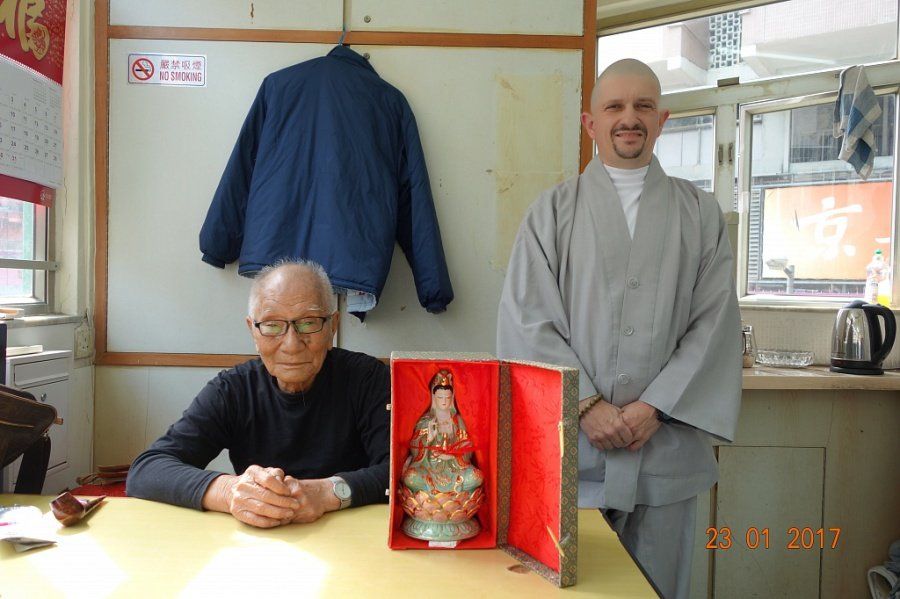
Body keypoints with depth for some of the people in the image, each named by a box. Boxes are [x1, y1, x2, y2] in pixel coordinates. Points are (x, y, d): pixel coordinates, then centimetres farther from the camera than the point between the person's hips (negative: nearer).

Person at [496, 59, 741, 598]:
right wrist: (588, 404, -11)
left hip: (667, 443, 1)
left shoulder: (701, 214, 9)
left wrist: (653, 406, -9)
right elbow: (527, 320, -2)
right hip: (571, 442, -1)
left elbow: (715, 322, 2)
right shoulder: (554, 210, 6)